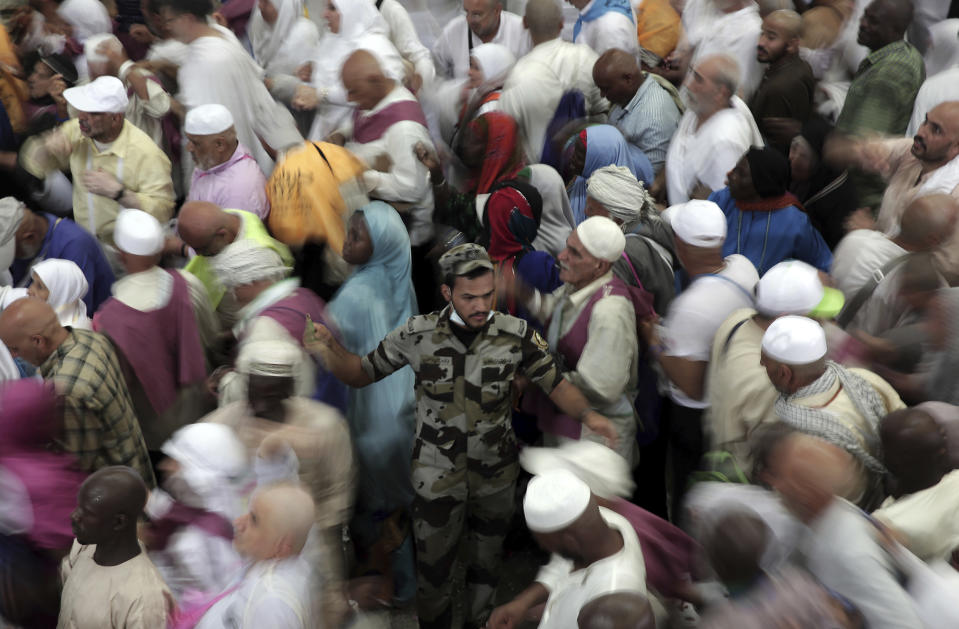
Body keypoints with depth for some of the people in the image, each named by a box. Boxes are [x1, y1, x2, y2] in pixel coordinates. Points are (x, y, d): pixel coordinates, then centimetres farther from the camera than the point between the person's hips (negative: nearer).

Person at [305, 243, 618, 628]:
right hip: (437, 477, -1)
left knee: (486, 565, 22)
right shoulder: (416, 335, -15)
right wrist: (329, 349, -24)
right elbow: (361, 373, -4)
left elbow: (557, 385, -8)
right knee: (432, 571, 11)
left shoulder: (517, 335, -15)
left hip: (496, 476, 1)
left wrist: (587, 414, -29)